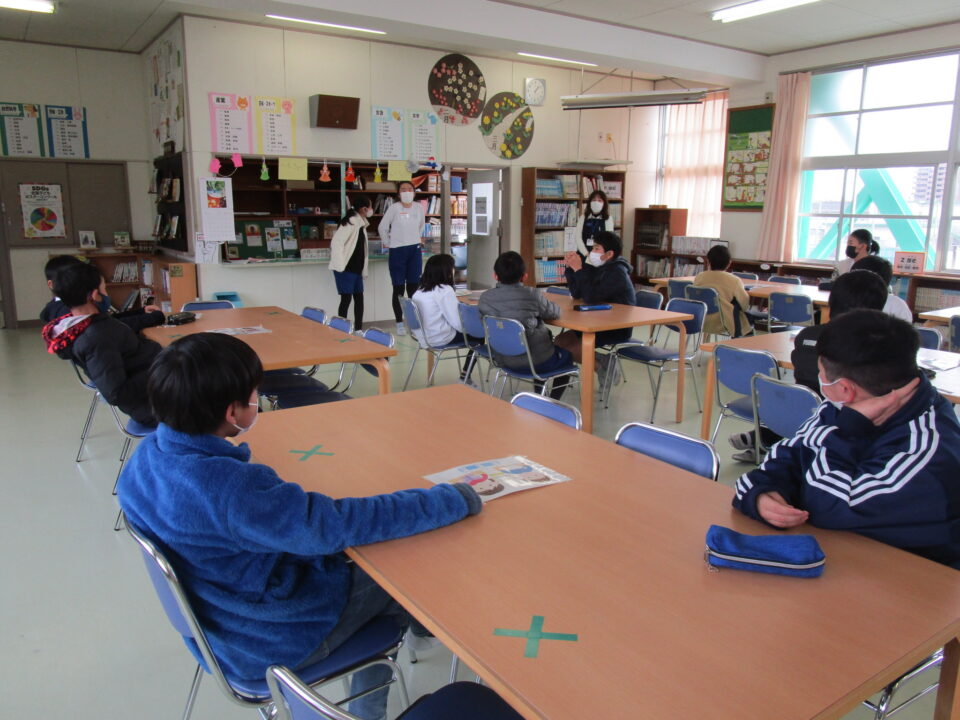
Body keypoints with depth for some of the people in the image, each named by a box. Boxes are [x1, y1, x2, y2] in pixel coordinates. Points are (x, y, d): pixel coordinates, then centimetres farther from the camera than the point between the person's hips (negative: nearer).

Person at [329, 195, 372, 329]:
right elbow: (336, 242, -20)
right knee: (346, 299, -6)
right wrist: (340, 265, -23)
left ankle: (358, 330, 16)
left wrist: (363, 270, 14)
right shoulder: (350, 222, -13)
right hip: (345, 269, -9)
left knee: (359, 298, 9)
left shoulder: (361, 224, 14)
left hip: (356, 269, 9)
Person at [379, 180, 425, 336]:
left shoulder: (419, 208, 3)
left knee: (413, 287, 7)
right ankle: (399, 324, 8)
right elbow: (383, 227, -1)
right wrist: (387, 243, 3)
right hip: (397, 251, -3)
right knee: (398, 288, 1)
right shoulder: (394, 208, -8)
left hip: (415, 250, 3)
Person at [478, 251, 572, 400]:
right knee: (567, 355, 27)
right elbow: (555, 313, -2)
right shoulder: (532, 295, -16)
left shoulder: (485, 297, -6)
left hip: (503, 359, 5)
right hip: (536, 362, -5)